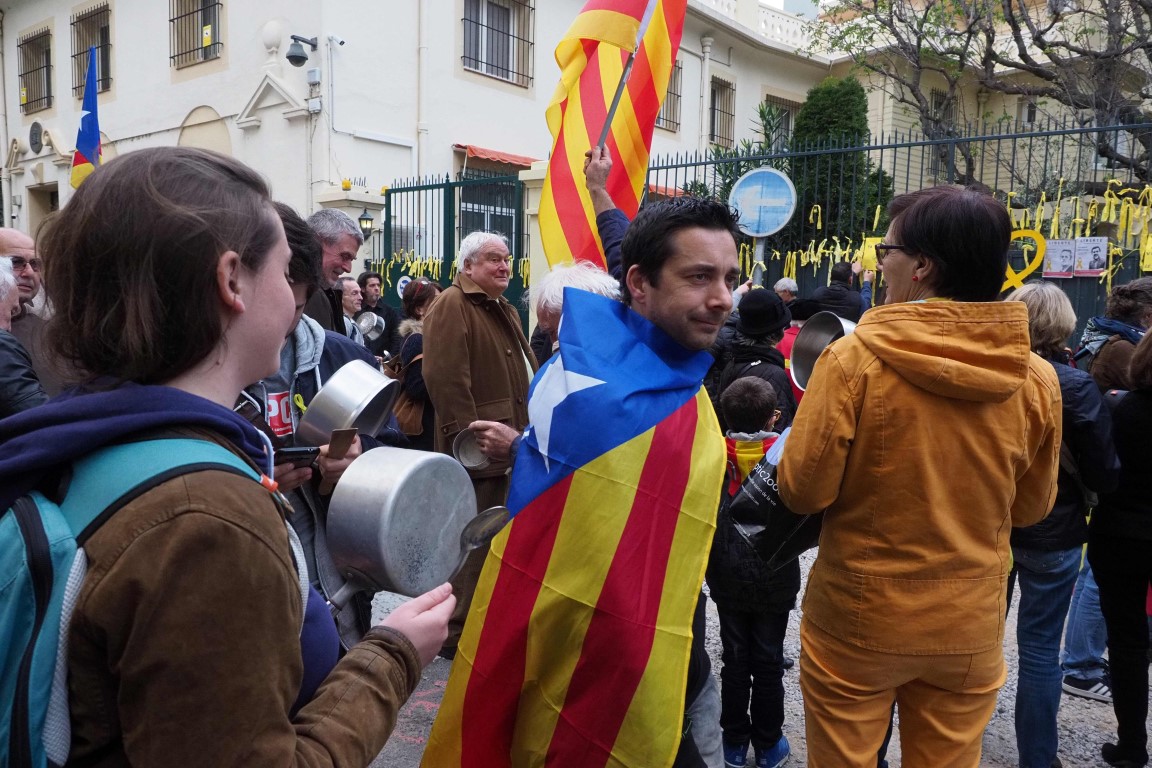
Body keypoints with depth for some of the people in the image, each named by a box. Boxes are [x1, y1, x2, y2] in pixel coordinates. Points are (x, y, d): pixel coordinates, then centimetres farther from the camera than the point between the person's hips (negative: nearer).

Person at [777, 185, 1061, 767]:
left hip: (856, 620, -3)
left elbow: (803, 491, -14)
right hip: (970, 627, 3)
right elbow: (1031, 508, 5)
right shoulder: (1037, 378, -7)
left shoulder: (854, 358, -19)